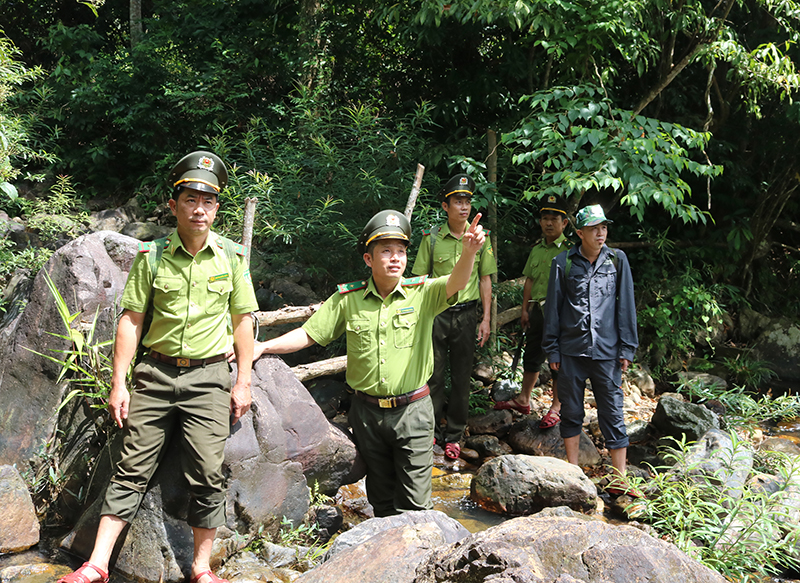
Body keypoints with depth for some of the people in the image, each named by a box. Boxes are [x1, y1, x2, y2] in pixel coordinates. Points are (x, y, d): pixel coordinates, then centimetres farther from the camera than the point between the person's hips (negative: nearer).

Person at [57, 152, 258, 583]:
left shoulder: (232, 256, 1)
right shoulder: (151, 256, 0)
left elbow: (242, 320, 5)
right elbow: (131, 320, 2)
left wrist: (243, 381, 2)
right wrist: (118, 382, -2)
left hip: (208, 376, 0)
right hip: (156, 373, 1)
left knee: (207, 474, -2)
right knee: (132, 469, 3)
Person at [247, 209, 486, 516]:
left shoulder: (422, 293, -6)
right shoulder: (347, 299, -2)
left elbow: (456, 283, -25)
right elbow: (308, 334, 3)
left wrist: (469, 252, -45)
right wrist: (263, 347, -8)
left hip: (412, 410, -2)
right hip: (367, 412, 2)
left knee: (414, 503, 5)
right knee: (380, 494, 19)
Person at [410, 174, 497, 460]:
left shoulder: (481, 237, 2)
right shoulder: (432, 238, -1)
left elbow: (485, 279, 7)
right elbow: (421, 279, 4)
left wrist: (486, 318, 3)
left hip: (466, 313, 1)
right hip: (436, 314, -1)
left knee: (462, 376, 7)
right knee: (434, 374, 3)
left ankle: (454, 435, 19)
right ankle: (430, 430, 19)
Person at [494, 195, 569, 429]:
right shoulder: (537, 249, 12)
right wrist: (525, 309, 13)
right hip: (537, 309, 6)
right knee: (532, 354, 16)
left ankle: (557, 408, 14)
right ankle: (523, 399, 29)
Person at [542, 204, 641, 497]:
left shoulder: (617, 260, 3)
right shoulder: (563, 262, 1)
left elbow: (625, 305, 5)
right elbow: (552, 307, 5)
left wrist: (627, 348, 2)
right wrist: (551, 349, 4)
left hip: (606, 351, 0)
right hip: (571, 350, 0)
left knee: (612, 413, 2)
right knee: (571, 412, 10)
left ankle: (620, 479, 9)